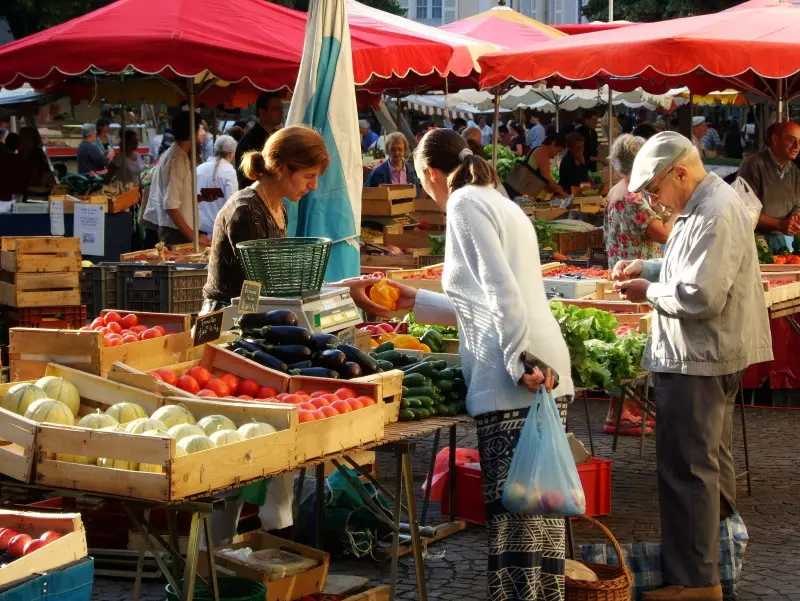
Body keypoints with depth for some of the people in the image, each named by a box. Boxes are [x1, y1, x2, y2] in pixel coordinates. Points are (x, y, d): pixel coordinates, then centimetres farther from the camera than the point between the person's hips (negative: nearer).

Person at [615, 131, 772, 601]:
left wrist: (648, 293, -12)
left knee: (687, 466, -6)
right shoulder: (706, 203, 12)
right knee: (711, 456, 23)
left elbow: (701, 297, -26)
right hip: (711, 354, 11)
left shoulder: (715, 215, -21)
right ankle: (718, 530, 37)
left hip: (700, 359, -11)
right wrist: (649, 267, 10)